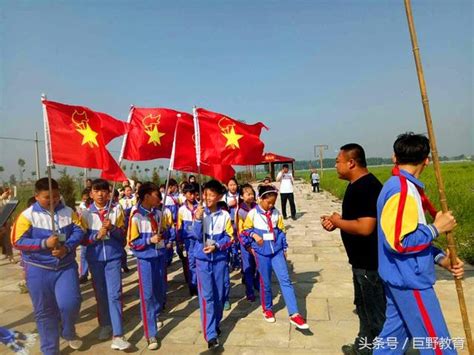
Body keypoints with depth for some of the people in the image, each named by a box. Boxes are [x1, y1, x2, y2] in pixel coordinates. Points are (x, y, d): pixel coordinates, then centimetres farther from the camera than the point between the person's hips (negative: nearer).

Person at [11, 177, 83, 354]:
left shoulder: (68, 212, 0)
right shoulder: (27, 215, -8)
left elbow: (79, 231, -5)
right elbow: (18, 241, -12)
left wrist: (67, 248, -21)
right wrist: (45, 243, -23)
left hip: (66, 266, 1)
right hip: (39, 270, -1)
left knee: (70, 303, -6)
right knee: (44, 311, 10)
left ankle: (69, 333, 27)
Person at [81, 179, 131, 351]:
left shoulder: (117, 209, -3)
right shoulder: (86, 213, 0)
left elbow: (123, 234, -3)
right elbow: (83, 239, -1)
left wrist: (112, 228, -22)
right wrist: (97, 235, -19)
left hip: (113, 257, -2)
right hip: (95, 258, 2)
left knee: (114, 294, -7)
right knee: (100, 293, 14)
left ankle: (118, 336, -5)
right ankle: (105, 325, 34)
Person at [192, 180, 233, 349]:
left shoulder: (225, 215, -6)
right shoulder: (199, 213, -5)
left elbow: (229, 237, -2)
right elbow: (197, 236, -13)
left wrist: (216, 246, -17)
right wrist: (197, 219, -27)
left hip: (220, 259, 1)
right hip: (202, 259, -1)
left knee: (219, 295, 13)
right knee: (206, 296, -4)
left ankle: (215, 325, 35)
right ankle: (211, 335, 2)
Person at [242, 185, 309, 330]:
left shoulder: (276, 213, 3)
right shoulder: (253, 213, -7)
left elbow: (281, 230, 11)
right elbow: (246, 229, 2)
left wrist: (284, 248, 12)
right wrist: (254, 235, -18)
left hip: (277, 251, 3)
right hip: (262, 252, -2)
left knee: (285, 280, -4)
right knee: (265, 282, 9)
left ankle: (294, 314, -1)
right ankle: (267, 309, 31)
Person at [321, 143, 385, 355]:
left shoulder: (367, 187, -24)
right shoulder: (356, 185, 8)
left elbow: (365, 227, -31)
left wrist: (338, 222, -16)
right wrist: (335, 222, 0)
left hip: (371, 262, -11)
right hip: (362, 260, 11)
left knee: (377, 312, 6)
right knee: (363, 306, 24)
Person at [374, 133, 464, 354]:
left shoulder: (399, 186, 9)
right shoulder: (403, 189, -21)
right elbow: (400, 242, -25)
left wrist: (442, 259, 4)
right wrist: (437, 228, -15)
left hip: (400, 278, 9)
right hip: (410, 281, -9)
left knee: (395, 334, 19)